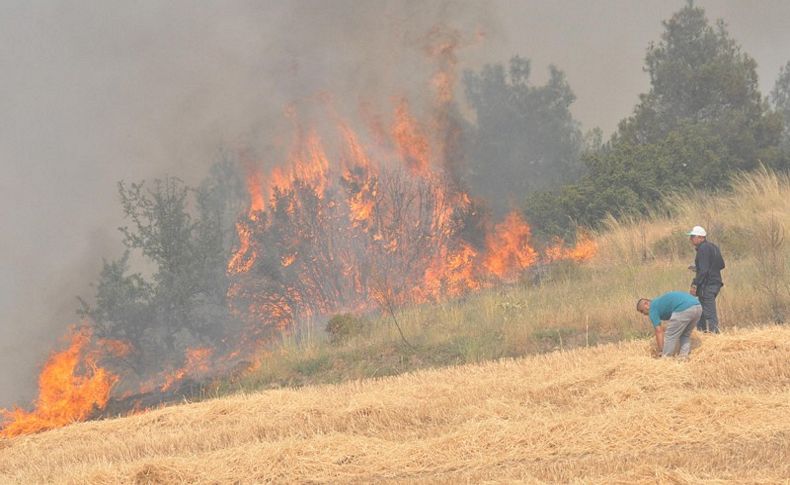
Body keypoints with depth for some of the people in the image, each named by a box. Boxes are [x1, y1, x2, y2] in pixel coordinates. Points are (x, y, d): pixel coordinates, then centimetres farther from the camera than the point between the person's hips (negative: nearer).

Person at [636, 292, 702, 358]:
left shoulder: (653, 308, 12)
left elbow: (659, 331, 8)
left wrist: (661, 351, 12)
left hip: (683, 309, -8)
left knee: (670, 337, 8)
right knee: (685, 335, 27)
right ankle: (684, 358, 21)